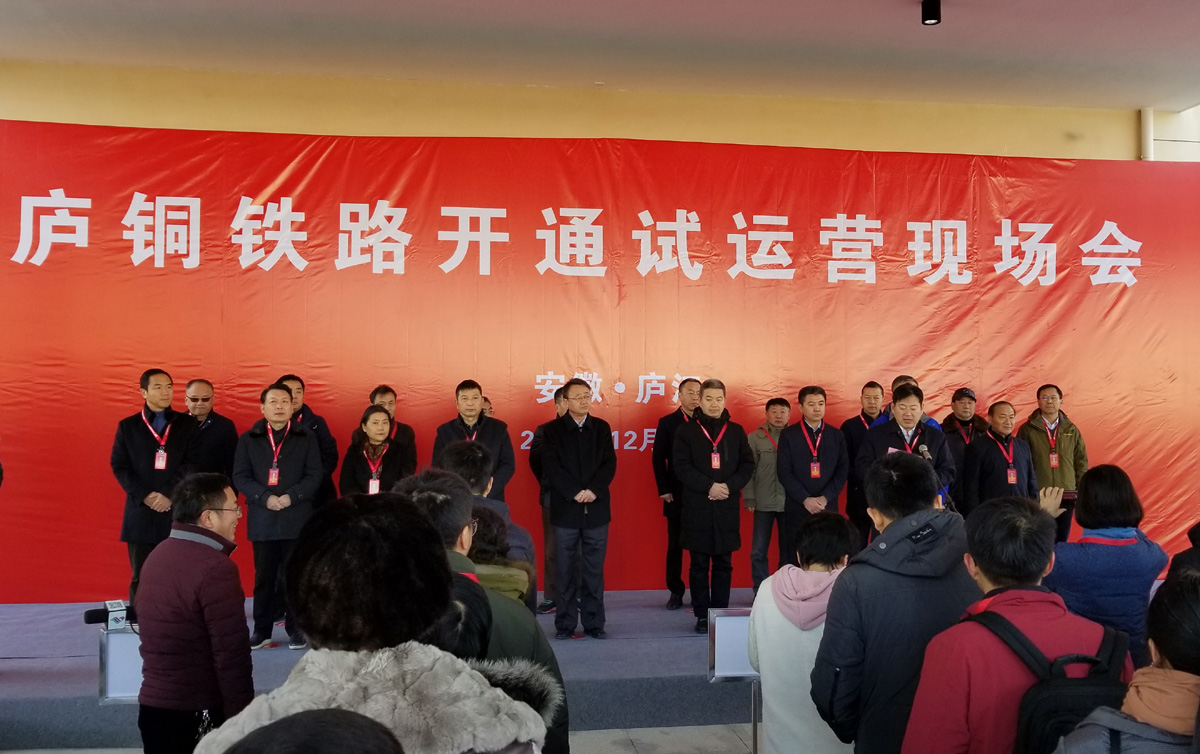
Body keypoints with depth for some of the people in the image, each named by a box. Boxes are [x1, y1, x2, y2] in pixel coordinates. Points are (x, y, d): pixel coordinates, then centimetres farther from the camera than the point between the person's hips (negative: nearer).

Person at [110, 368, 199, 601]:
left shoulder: (187, 424, 7)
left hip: (177, 510, -1)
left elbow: (193, 463, -1)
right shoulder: (128, 426, 9)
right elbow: (118, 465, 4)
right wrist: (143, 495, -9)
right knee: (140, 577, 5)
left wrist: (169, 493, -12)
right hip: (141, 511, 1)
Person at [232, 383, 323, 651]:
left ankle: (296, 629, 13)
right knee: (264, 577, 7)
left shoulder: (307, 437, 4)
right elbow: (240, 476, 0)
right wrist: (265, 498, -14)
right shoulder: (248, 439, 7)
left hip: (297, 518, -1)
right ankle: (262, 630, 17)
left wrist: (291, 497, -15)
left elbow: (315, 476, -1)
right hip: (262, 518, 1)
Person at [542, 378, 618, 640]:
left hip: (596, 508, 2)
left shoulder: (602, 427, 9)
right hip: (566, 509, -2)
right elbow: (551, 467, -7)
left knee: (594, 570, 6)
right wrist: (575, 492, -15)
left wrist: (593, 490, -12)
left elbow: (609, 464, 2)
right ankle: (565, 624, 12)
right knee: (565, 571, 4)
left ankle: (594, 623, 14)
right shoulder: (553, 430, 1)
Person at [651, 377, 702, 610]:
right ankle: (676, 592, 15)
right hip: (676, 495, 0)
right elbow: (658, 458, 1)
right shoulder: (667, 422, 4)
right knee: (675, 545, 6)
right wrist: (663, 489, -6)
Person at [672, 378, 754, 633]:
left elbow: (747, 464, 5)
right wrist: (709, 486, -15)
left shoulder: (736, 431, 8)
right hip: (697, 508, -2)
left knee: (724, 564, 7)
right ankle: (702, 615, 12)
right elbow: (681, 467, -6)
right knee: (699, 564, 4)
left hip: (727, 508, 2)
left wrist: (729, 486, -10)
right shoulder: (686, 431, 1)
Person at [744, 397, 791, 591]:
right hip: (763, 503, 0)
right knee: (758, 551, 2)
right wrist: (749, 498, -5)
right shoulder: (754, 438, 1)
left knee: (788, 550, 9)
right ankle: (760, 593, 13)